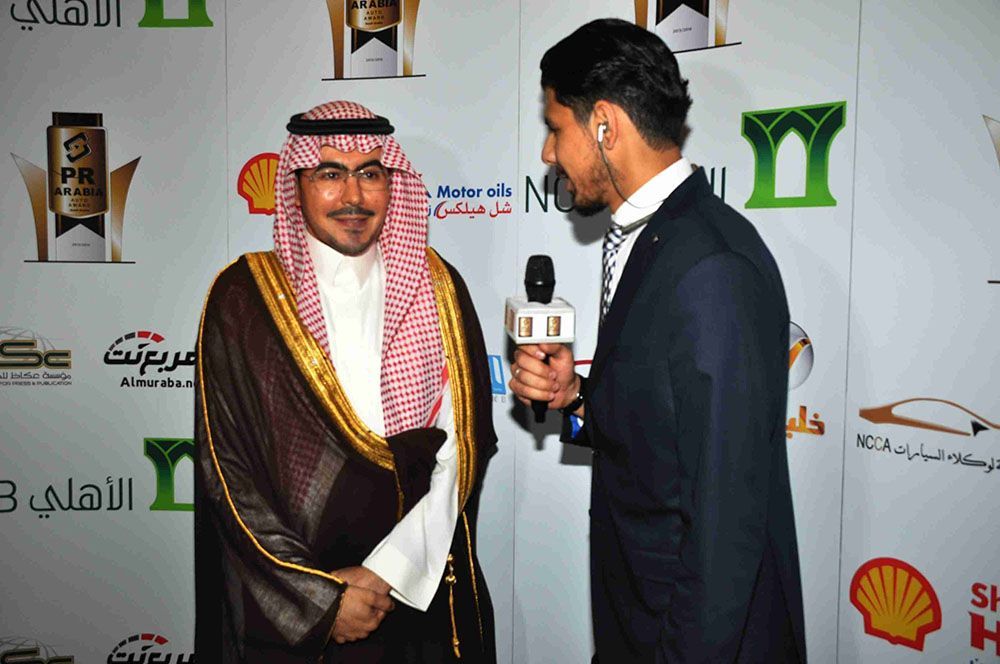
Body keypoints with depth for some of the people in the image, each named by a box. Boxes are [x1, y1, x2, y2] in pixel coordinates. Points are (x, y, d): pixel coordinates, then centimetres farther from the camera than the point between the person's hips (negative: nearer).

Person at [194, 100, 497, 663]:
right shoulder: (244, 298, -8)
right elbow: (226, 469, -9)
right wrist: (320, 597, -11)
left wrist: (389, 570, -14)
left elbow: (459, 453, -6)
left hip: (422, 592, 2)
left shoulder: (437, 287, -3)